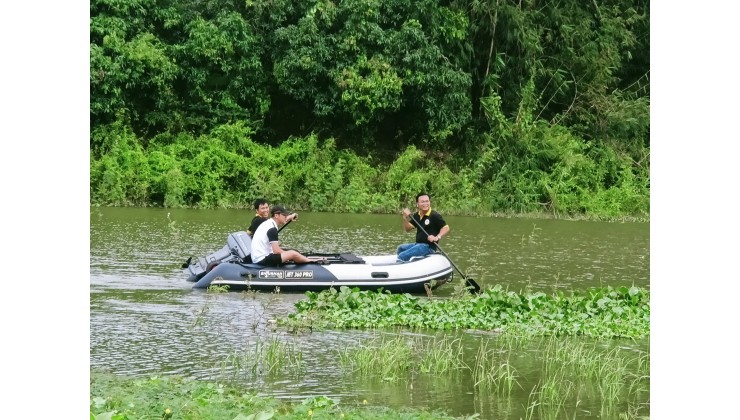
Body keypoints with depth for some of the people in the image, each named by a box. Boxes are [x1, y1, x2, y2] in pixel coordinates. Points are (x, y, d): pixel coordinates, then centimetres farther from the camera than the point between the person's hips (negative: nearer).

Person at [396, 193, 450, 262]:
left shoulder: (435, 216, -12)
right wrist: (405, 218, -10)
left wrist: (437, 237, -29)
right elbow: (408, 229, 8)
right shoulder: (416, 216, 10)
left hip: (428, 246, -8)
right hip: (418, 244, 8)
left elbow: (446, 228, -15)